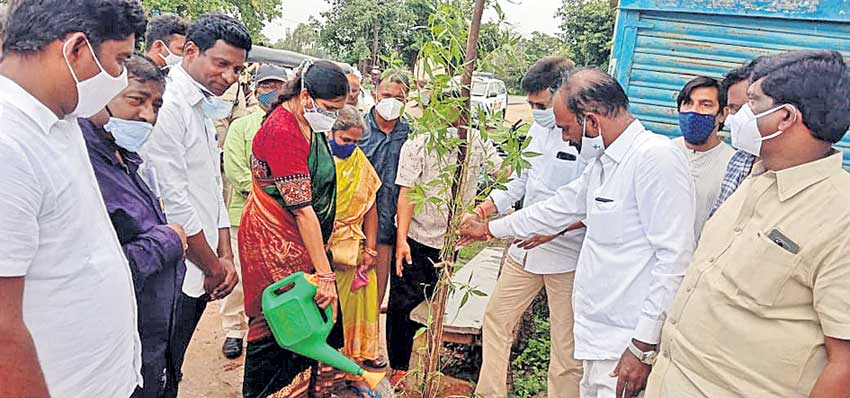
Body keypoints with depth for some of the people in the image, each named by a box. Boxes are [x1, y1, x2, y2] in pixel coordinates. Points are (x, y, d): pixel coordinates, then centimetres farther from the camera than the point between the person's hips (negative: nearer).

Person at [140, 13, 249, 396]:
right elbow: (172, 200, -20)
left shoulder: (204, 109, 14)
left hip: (200, 275, 9)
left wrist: (225, 256, 7)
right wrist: (214, 268, -9)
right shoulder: (167, 104, -16)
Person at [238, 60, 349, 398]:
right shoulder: (282, 131, -23)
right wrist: (325, 274, -27)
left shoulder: (308, 124, 7)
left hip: (303, 239, 9)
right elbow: (302, 208, -27)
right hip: (275, 242, -9)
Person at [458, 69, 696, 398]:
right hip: (600, 334, 9)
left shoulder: (655, 157, -17)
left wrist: (643, 347, -20)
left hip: (626, 343, -9)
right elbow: (560, 207, 24)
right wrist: (487, 229, 32)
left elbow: (674, 256, -21)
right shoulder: (602, 163, 13)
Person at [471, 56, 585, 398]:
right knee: (496, 319, 17)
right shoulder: (539, 127, 8)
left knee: (567, 347, 4)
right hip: (524, 248, 8)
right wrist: (490, 205, 5)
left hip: (567, 255, -8)